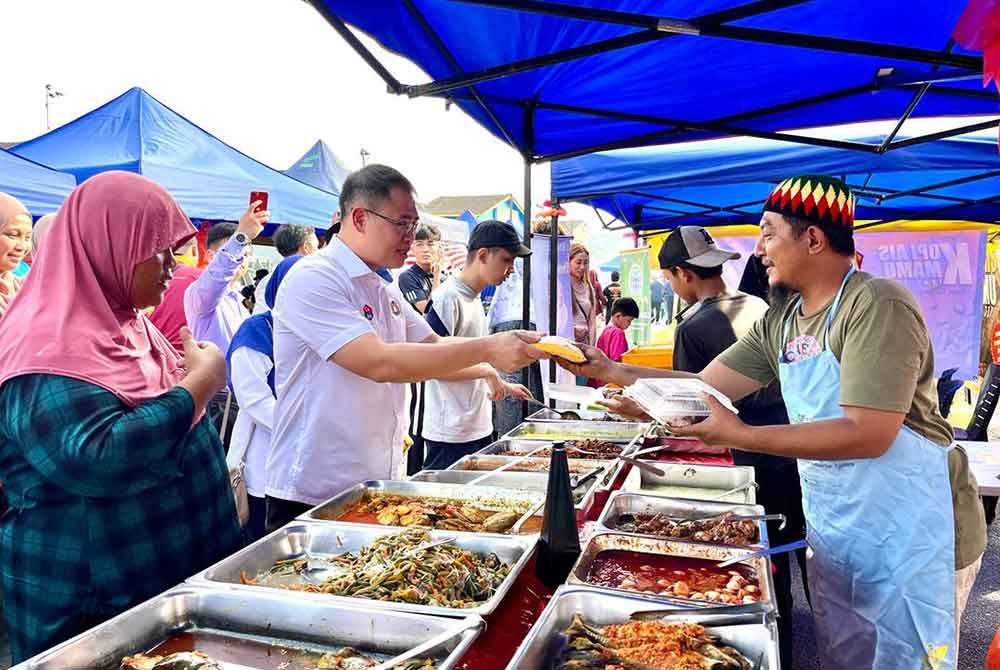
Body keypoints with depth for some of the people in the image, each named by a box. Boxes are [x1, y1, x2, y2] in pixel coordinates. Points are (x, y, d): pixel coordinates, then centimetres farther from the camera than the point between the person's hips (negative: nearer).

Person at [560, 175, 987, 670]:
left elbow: (868, 435, -27)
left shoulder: (877, 305, -20)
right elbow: (704, 385, 3)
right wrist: (607, 369, -3)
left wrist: (739, 435, -30)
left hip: (910, 537, -7)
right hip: (835, 532, 7)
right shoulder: (780, 322, 4)